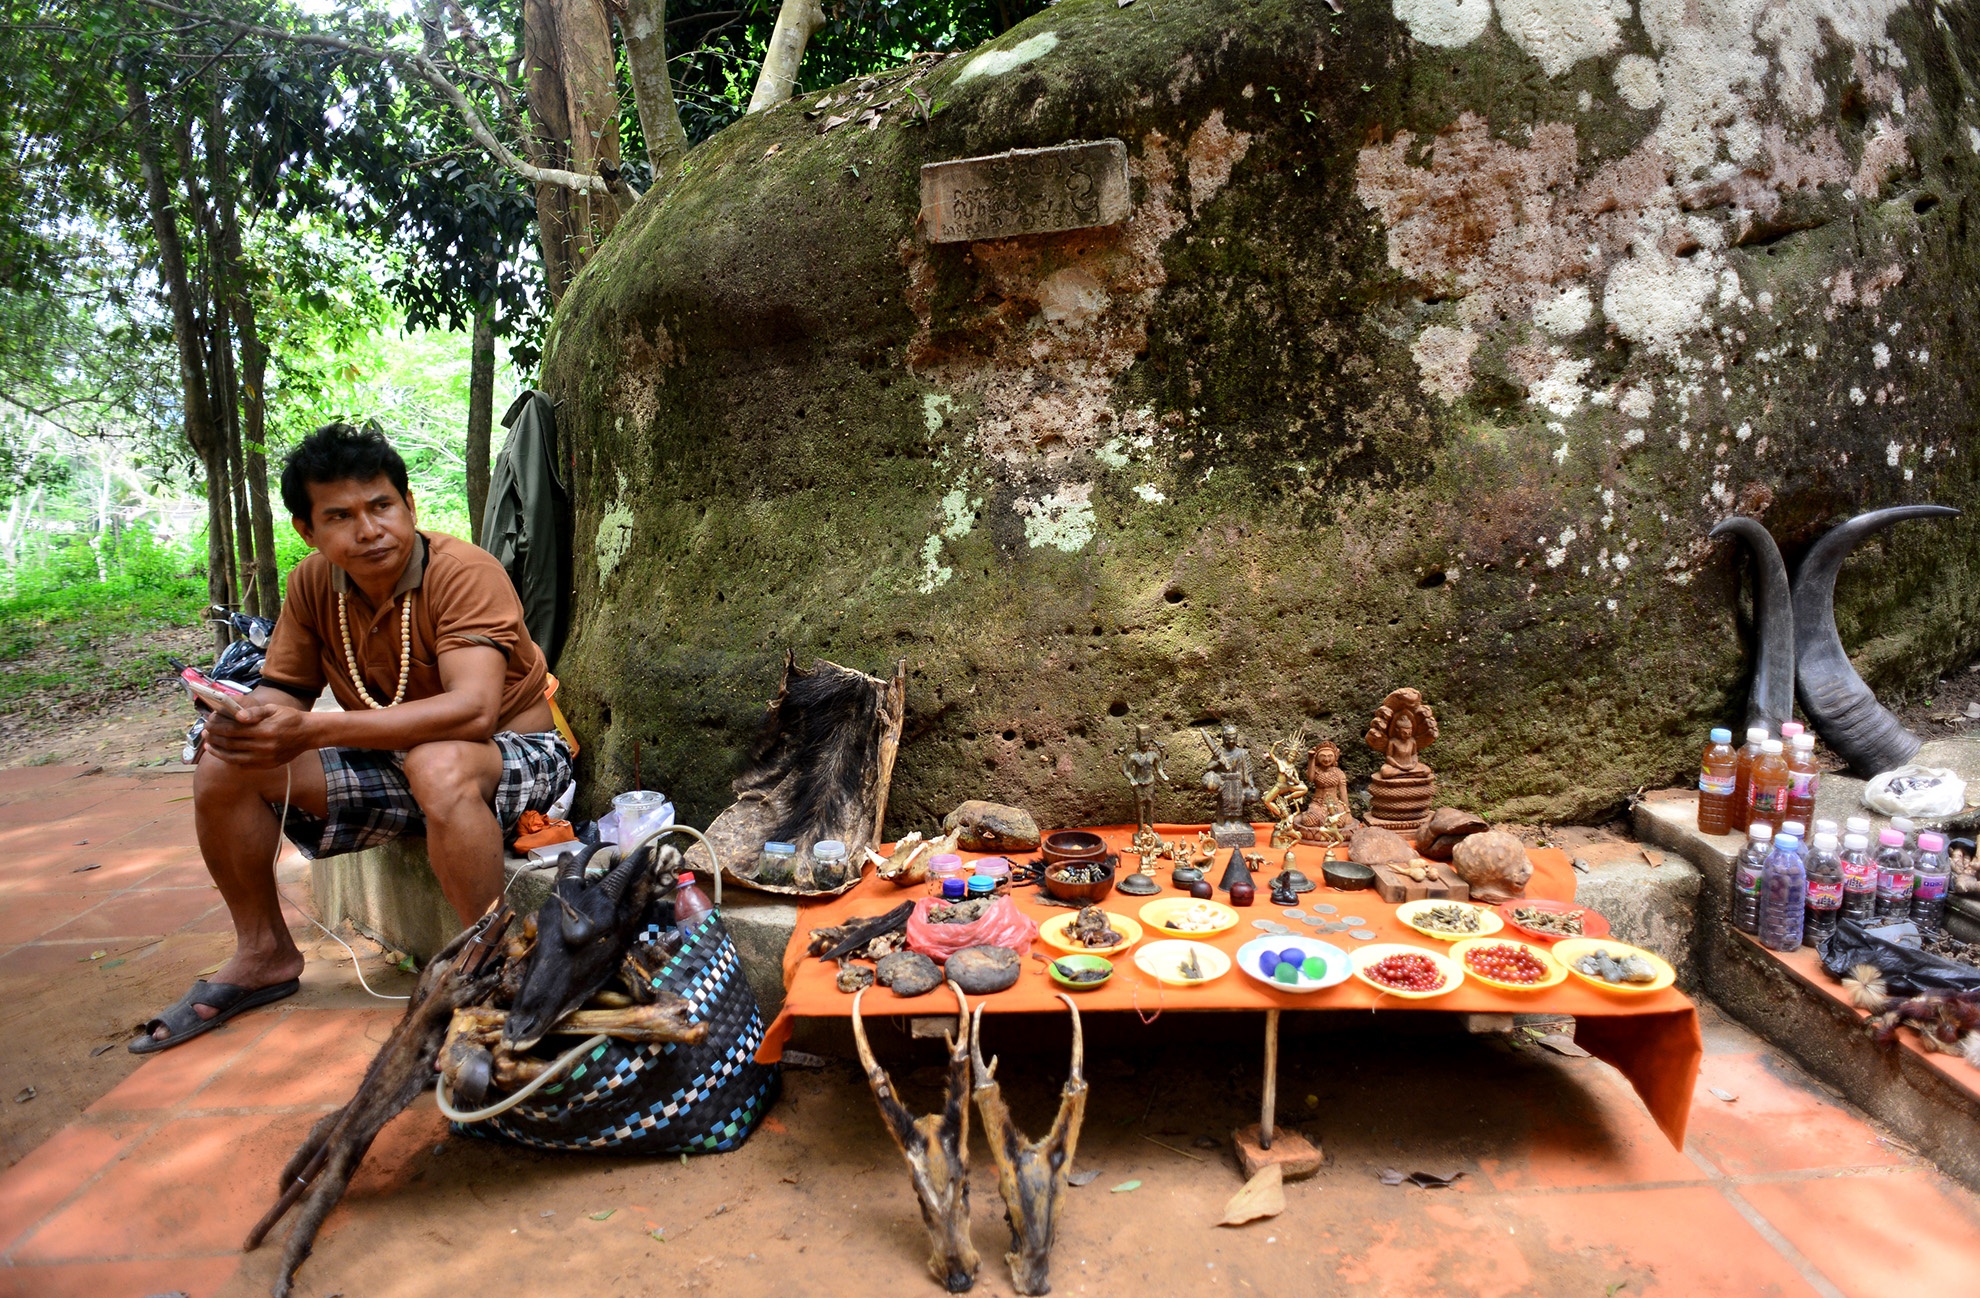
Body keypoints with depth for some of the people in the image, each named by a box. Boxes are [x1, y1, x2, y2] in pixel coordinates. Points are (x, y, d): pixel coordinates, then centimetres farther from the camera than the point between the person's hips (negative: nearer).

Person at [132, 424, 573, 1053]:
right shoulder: (314, 583, -2)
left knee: (437, 765, -40)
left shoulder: (464, 572, -23)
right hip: (393, 762, 7)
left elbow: (472, 711, -36)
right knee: (223, 768, -5)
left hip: (512, 754, -6)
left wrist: (309, 730, -43)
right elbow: (284, 693, 4)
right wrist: (246, 719, -22)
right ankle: (263, 954, 13)